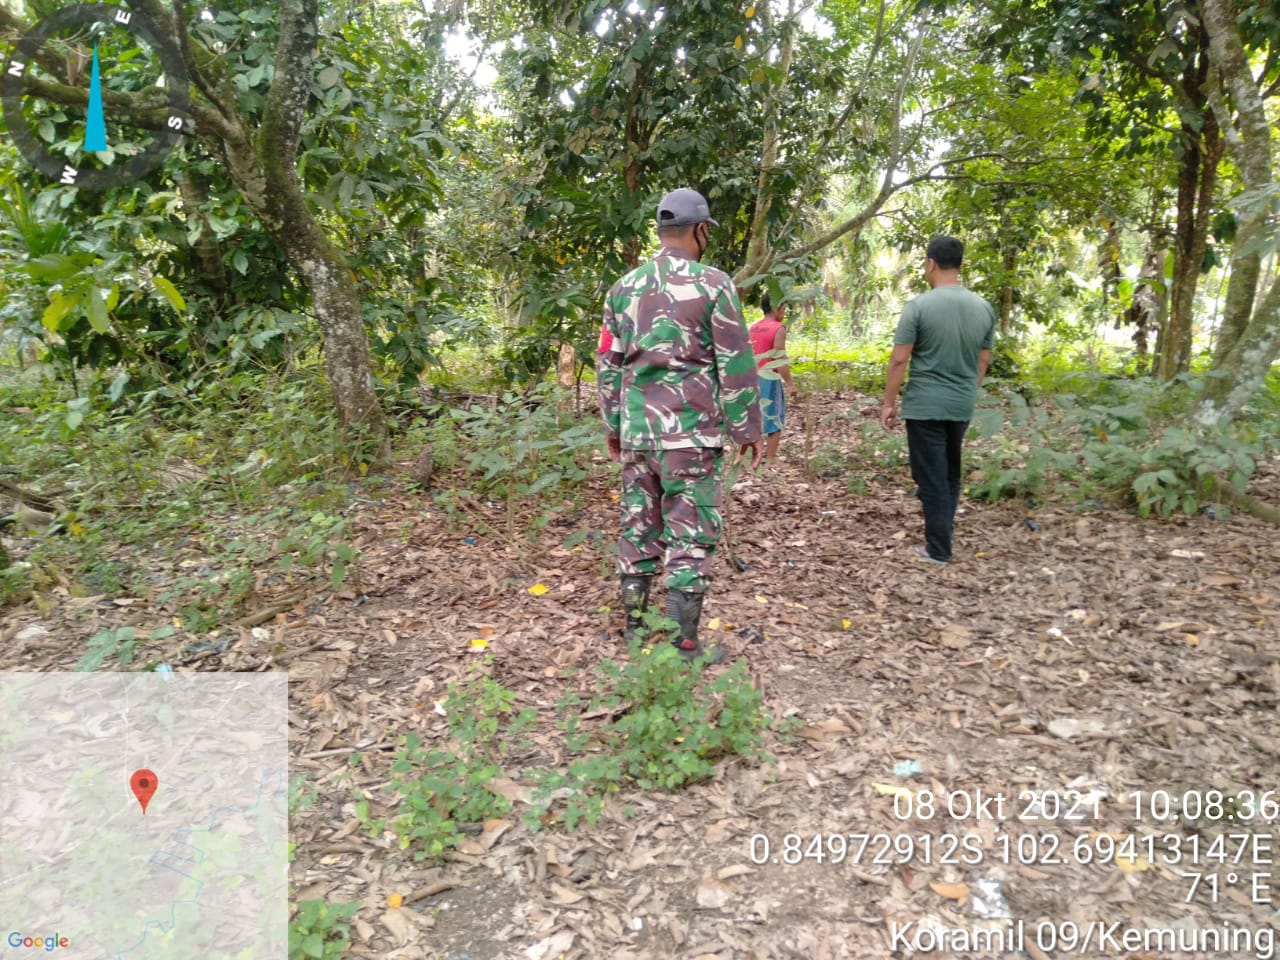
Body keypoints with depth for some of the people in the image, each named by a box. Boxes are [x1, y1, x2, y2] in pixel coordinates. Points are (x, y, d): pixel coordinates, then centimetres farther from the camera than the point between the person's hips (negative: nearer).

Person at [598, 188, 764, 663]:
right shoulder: (713, 285, -6)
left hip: (636, 432, 5)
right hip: (691, 433, -5)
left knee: (638, 531, 13)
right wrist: (748, 428, 1)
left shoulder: (624, 287, 9)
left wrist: (612, 425, 20)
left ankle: (635, 632, 23)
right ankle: (685, 649, 4)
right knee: (690, 539, 0)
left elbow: (608, 364, 12)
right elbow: (736, 366, -6)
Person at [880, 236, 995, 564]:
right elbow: (984, 361, 10)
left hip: (924, 405, -5)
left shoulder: (919, 306, -12)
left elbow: (899, 360, -13)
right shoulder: (984, 308, 3)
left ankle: (939, 549, 8)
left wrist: (888, 403, -5)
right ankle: (942, 537, 26)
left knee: (932, 479, 3)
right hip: (962, 406, 5)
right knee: (950, 475, 19)